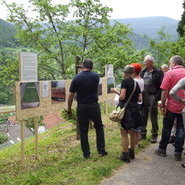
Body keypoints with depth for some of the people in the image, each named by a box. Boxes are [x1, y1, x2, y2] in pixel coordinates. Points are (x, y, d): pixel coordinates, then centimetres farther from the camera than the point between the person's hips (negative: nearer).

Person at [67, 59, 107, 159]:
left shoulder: (76, 78, -8)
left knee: (83, 131, 8)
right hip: (94, 106, 2)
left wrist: (69, 109, 4)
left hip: (82, 107, -1)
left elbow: (71, 95, -7)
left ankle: (86, 153, 14)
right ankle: (101, 150, 18)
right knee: (99, 127, 17)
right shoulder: (96, 76, -1)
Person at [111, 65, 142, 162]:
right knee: (132, 132, 18)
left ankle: (125, 155, 8)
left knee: (124, 133, 2)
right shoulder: (136, 83, 9)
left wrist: (115, 91, -4)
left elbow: (122, 96, -19)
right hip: (134, 109, 7)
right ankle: (132, 152, 31)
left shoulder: (125, 81, -11)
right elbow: (139, 99, 7)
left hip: (125, 108, -7)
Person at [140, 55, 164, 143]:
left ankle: (154, 135, 14)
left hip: (152, 97, -5)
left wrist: (157, 97, -15)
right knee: (143, 116, 10)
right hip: (143, 96, 5)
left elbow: (161, 86, -7)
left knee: (153, 117, 3)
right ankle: (143, 134, 21)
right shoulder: (143, 72, 13)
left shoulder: (158, 72, -4)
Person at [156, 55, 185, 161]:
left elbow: (164, 92, -12)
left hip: (172, 106, -3)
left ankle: (162, 150, 22)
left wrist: (163, 105, -5)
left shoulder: (170, 73, -8)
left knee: (167, 128, 11)